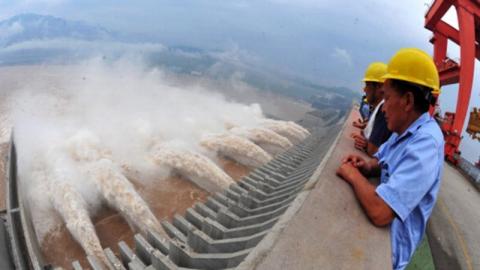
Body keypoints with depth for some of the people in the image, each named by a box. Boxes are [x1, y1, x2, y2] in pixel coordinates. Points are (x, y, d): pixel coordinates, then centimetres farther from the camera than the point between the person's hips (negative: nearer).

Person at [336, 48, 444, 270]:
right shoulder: (406, 130, 1)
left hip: (389, 242, -7)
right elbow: (383, 160, 16)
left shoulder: (424, 144, -29)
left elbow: (380, 212, -38)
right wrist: (367, 166, -7)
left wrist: (353, 175, -21)